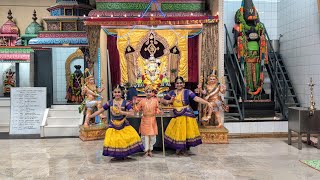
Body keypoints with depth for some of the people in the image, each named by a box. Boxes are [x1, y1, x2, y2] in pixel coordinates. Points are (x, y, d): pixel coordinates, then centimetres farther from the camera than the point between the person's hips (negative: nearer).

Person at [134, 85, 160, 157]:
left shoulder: (155, 100, 0)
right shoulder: (142, 101, 0)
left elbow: (157, 109, 6)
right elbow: (137, 109, 5)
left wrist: (158, 111, -14)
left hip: (152, 120, 0)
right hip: (145, 120, 0)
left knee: (152, 135, 6)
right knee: (145, 135, 3)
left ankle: (150, 150, 22)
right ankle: (146, 150, 14)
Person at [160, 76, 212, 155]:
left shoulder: (187, 92, -5)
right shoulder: (172, 93, 6)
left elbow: (197, 98, -17)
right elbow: (162, 100, 14)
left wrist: (207, 103, -30)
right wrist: (169, 101, -6)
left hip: (187, 115, -3)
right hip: (177, 116, 3)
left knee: (187, 132, 2)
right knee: (177, 133, 3)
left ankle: (185, 149, 21)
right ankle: (179, 149, 24)